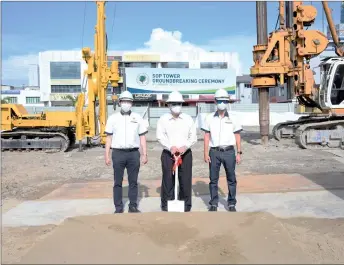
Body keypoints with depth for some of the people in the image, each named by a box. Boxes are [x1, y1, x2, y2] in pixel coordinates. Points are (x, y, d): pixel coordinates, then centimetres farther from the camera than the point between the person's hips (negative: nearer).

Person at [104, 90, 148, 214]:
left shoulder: (137, 118, 7)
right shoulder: (113, 118, 6)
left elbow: (142, 137, 8)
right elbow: (109, 138, 6)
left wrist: (144, 154, 2)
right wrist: (107, 155, 1)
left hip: (133, 153, 1)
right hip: (118, 153, 0)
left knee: (133, 181, 7)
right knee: (118, 182, 5)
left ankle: (133, 206, 16)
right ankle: (118, 207, 14)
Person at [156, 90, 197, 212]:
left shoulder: (188, 119, 9)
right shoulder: (163, 119, 5)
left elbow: (193, 136, 4)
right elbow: (160, 136, -4)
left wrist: (185, 146, -14)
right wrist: (170, 147, -19)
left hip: (185, 154, 1)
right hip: (168, 154, -1)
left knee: (186, 180, 5)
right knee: (168, 180, 2)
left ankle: (186, 206, 19)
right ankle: (166, 206, 15)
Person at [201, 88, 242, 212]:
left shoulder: (233, 119, 6)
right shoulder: (209, 118, 4)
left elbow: (237, 137, 8)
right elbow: (206, 136, 3)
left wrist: (239, 153, 2)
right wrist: (206, 153, -2)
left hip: (229, 152, 0)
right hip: (214, 152, 0)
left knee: (231, 179, 6)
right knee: (213, 179, 6)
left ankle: (231, 203, 19)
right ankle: (213, 203, 18)